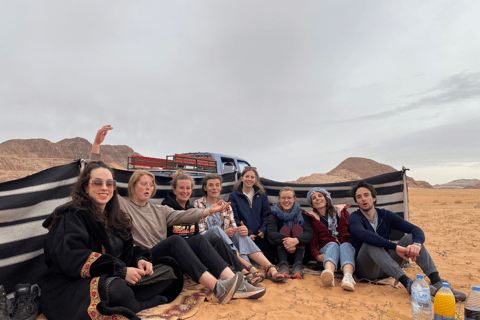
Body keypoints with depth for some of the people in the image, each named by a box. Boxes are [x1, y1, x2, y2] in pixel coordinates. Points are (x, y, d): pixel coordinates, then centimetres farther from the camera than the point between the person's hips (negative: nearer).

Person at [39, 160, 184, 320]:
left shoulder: (115, 217, 15)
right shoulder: (73, 215, -8)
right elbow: (72, 259, -22)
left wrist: (139, 260, -7)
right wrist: (120, 271, -27)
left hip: (111, 279, 7)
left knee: (167, 271, -3)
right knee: (115, 289, -39)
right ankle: (144, 304, -10)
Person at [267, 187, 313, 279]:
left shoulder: (302, 214, 1)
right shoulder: (274, 215, 0)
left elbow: (309, 233, -17)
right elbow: (271, 233, -19)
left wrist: (296, 240, -40)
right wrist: (285, 241, -41)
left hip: (298, 251, 0)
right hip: (282, 251, 0)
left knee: (297, 227, -21)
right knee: (285, 228, -22)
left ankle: (298, 265, -40)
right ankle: (283, 265, -42)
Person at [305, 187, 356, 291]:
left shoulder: (341, 211, 15)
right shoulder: (312, 218, 12)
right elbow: (313, 244, 6)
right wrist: (318, 256, -16)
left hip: (346, 245, 1)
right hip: (326, 248, -1)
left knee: (345, 245, -31)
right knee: (333, 244, -32)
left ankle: (348, 277, -58)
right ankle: (329, 275, -62)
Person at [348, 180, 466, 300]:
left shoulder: (385, 215, 4)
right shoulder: (354, 218, -10)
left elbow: (416, 229, -6)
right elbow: (364, 234, -33)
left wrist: (417, 244, -29)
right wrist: (395, 247, -38)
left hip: (387, 268, 5)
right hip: (366, 269, -4)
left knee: (410, 238, -14)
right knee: (371, 243, -34)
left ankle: (437, 282, -27)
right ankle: (407, 283, -42)